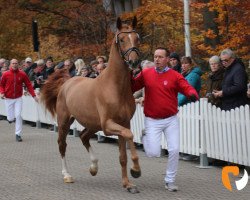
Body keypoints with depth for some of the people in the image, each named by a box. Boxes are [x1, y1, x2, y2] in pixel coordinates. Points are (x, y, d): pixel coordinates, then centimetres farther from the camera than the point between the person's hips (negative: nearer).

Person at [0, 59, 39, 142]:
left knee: (18, 116, -11)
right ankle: (10, 117, 42)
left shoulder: (22, 74, -5)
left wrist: (34, 95, -9)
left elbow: (29, 85, -3)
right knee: (11, 118, 3)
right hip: (8, 99, 0)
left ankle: (18, 134, -1)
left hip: (18, 98, 0)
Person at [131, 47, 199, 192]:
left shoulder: (175, 76, -4)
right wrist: (130, 76, -16)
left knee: (174, 150, -4)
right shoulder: (146, 74, 1)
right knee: (153, 153, -7)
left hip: (171, 120, 0)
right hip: (152, 120, 0)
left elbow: (187, 87, -16)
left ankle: (170, 181, 14)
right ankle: (145, 136, 28)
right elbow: (132, 87, 3)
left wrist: (193, 94, -38)